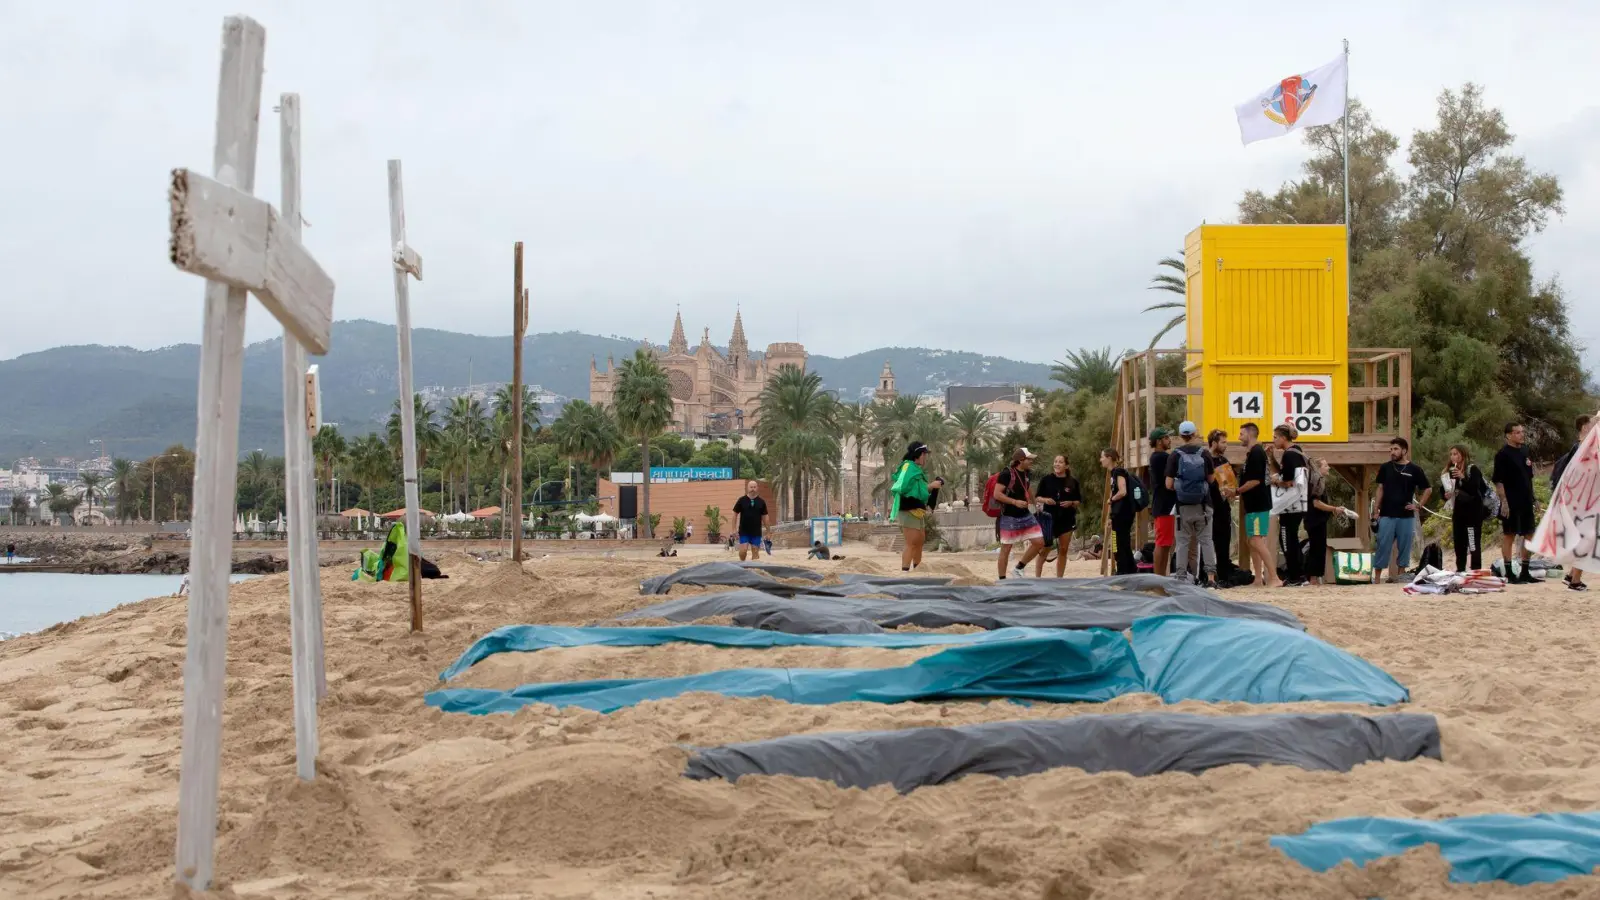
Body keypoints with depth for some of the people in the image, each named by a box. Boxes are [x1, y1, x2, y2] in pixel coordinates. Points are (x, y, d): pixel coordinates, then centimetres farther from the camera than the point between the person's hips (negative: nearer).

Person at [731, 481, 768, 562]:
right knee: (743, 550, -8)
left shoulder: (761, 502, 3)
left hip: (756, 532, 1)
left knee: (755, 552, 3)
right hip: (744, 531, -1)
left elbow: (764, 517, 7)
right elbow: (735, 514, 3)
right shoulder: (741, 501, -1)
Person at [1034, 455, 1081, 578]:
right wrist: (1045, 500, -16)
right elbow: (1037, 497, 5)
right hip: (1049, 518, -2)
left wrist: (1071, 503, -14)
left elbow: (1079, 501, 7)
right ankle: (1037, 579, 0)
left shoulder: (1073, 482, 1)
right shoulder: (1046, 480, -1)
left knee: (1063, 550, 6)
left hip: (1067, 520, 2)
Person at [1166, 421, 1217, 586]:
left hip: (1183, 506, 0)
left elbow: (1168, 485, -7)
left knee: (1183, 542, 6)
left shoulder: (1175, 455, -5)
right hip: (1203, 505, 0)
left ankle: (1180, 577, 3)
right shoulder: (1205, 453, -2)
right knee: (1206, 541, 4)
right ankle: (1210, 577, -2)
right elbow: (1211, 479, 5)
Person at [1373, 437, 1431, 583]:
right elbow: (1380, 489, 7)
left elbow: (1428, 489, 9)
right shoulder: (1385, 468, 4)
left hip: (1407, 516, 0)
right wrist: (1376, 511, 1)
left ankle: (1399, 576, 15)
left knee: (1404, 547, 5)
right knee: (1383, 547, -2)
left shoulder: (1414, 469, 1)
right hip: (1386, 515, 0)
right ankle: (1376, 578, 0)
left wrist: (1418, 505, 0)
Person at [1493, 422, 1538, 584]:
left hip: (1526, 502, 8)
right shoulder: (1503, 455, -10)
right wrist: (1504, 502, -20)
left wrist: (1532, 498, 17)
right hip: (1511, 503, -8)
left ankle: (1524, 573, 20)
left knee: (1529, 535, 11)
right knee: (1509, 535, -3)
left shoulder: (1524, 451, 12)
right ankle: (1509, 574, 1)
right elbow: (1498, 481, -14)